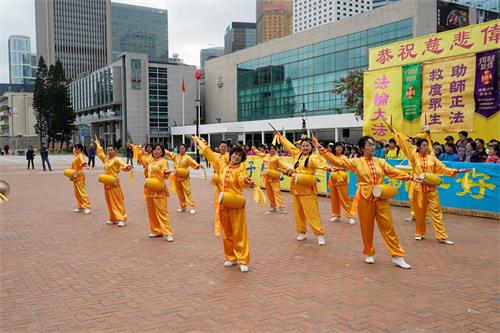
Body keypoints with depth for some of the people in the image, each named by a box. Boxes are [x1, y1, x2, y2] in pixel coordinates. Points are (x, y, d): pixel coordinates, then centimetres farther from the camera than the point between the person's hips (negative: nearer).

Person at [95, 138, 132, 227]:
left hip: (114, 184, -7)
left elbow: (123, 165, -27)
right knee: (109, 202, 11)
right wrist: (98, 144, 42)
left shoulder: (117, 159, -9)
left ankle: (122, 219, -6)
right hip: (107, 184, 7)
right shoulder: (106, 159, 13)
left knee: (118, 201, -6)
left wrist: (127, 167, -49)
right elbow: (100, 153, 31)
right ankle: (113, 218, 21)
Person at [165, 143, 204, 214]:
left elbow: (193, 163, -20)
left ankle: (192, 208, -10)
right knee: (180, 193, 11)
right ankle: (183, 207, 23)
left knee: (188, 192, -10)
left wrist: (198, 166, -38)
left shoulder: (187, 157, -6)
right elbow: (168, 153, 18)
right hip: (177, 177, 5)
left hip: (185, 178, -5)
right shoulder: (176, 156, 10)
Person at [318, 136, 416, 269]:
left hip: (381, 198, 2)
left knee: (388, 227, 3)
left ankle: (398, 256, 10)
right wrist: (323, 151, -14)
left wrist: (411, 177, -5)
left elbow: (395, 172, 6)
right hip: (365, 198, -2)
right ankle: (369, 254, 27)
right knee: (366, 228, 7)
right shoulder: (356, 162, -1)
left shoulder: (381, 162, 7)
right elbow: (337, 161, -6)